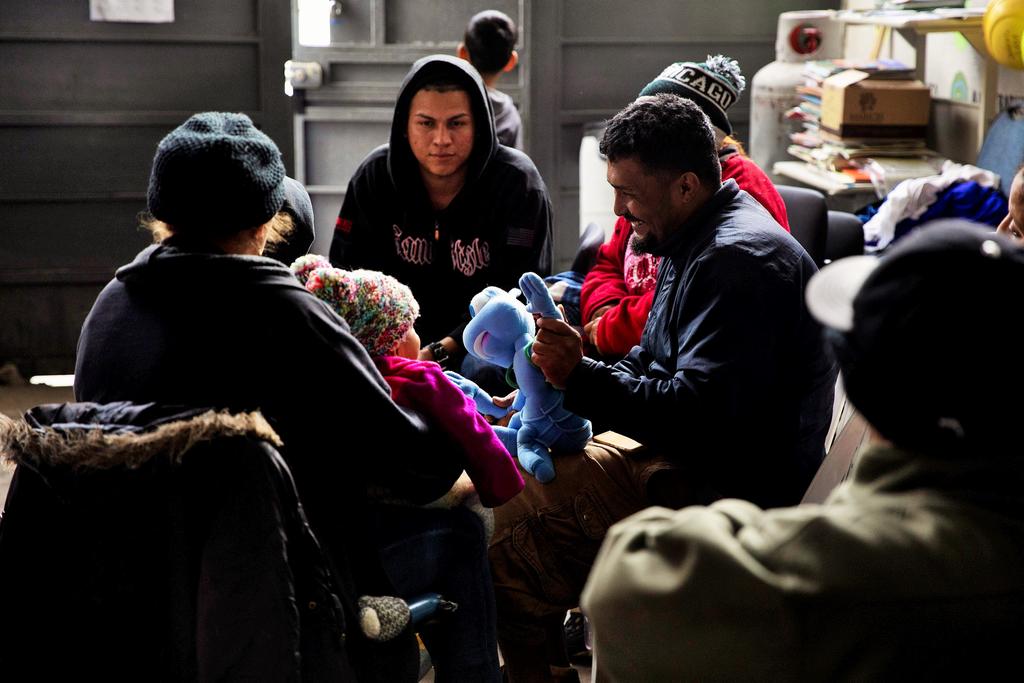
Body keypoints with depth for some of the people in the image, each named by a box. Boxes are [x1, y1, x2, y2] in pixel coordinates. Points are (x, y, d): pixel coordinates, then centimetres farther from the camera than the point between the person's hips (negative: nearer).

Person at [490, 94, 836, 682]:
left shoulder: (740, 260, -22)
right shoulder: (697, 240, 12)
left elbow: (695, 411, -28)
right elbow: (650, 366, 18)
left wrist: (580, 377, -28)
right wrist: (557, 392, 5)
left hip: (737, 492, -11)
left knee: (517, 528, -18)